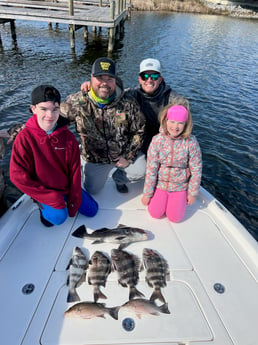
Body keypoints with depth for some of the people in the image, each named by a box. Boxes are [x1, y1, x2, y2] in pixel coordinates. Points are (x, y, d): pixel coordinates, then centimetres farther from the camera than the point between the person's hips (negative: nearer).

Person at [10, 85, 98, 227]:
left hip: (67, 188, 4)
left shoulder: (68, 137, -8)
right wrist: (51, 197, -21)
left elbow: (75, 171, -5)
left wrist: (75, 200, -8)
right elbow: (18, 176, -18)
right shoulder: (24, 138, -18)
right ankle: (44, 208, 6)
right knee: (59, 216, -26)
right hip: (43, 192, -4)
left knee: (92, 210, 4)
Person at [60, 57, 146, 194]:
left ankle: (118, 177, 18)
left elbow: (139, 131, -9)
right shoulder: (77, 102, -19)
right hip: (95, 159, 1)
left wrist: (129, 157, -11)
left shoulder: (128, 103, -18)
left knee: (141, 172, -18)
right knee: (92, 190, 11)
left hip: (124, 154, 0)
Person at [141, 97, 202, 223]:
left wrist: (192, 193, -2)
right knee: (155, 213, -4)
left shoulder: (191, 142, -17)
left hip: (180, 186, -1)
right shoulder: (157, 140, -15)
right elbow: (151, 169, -10)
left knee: (175, 218, -4)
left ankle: (181, 198, 27)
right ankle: (161, 197, 27)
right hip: (160, 183, 1)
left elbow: (196, 170, -7)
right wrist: (147, 193, -5)